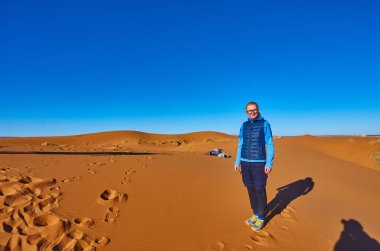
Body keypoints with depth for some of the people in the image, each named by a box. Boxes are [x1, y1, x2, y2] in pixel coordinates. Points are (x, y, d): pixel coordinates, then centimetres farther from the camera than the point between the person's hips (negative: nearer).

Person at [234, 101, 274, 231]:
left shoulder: (264, 124, -4)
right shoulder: (244, 125, 8)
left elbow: (270, 145, -6)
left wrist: (269, 163, -12)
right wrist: (237, 162, 9)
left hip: (258, 162, -4)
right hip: (245, 162, 4)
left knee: (260, 190, 4)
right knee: (250, 189, 13)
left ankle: (261, 218, 20)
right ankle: (255, 214, 29)